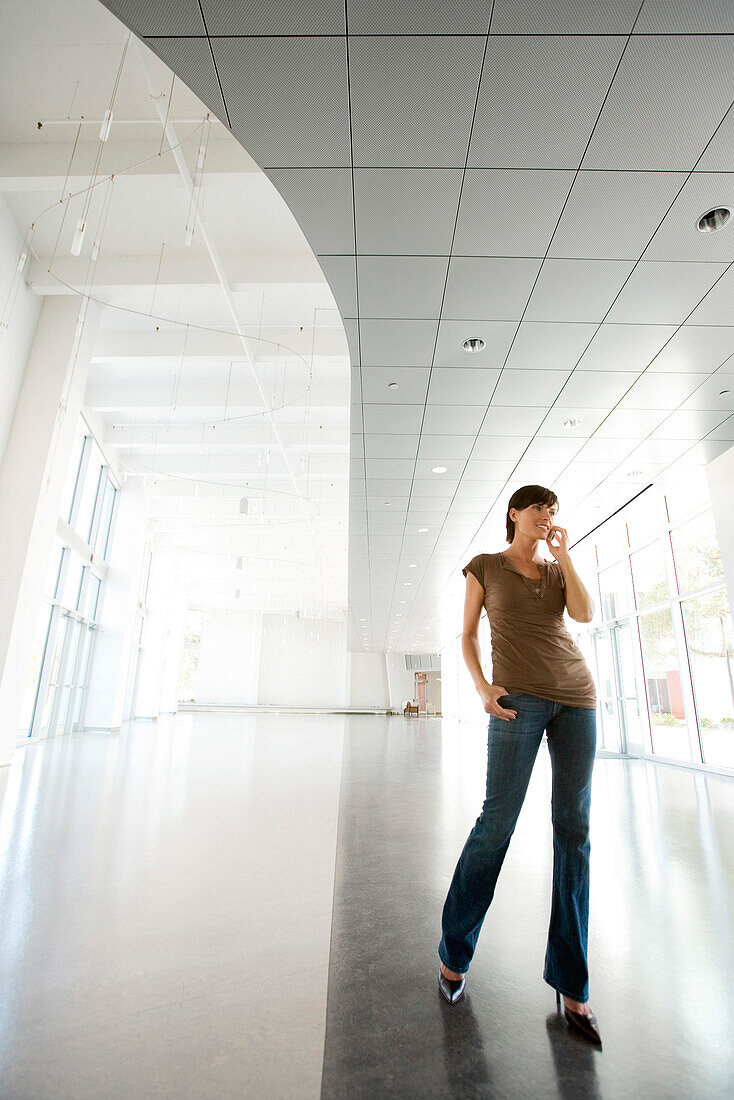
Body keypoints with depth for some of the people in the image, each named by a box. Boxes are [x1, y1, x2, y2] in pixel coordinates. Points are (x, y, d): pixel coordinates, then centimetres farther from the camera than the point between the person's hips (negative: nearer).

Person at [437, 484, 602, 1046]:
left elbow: (586, 614, -2)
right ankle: (454, 952, 15)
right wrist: (482, 687, -8)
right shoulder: (485, 567, 8)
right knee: (497, 820, -6)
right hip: (519, 697, -4)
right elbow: (467, 635, 6)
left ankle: (571, 984, 16)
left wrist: (564, 554, 1)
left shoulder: (558, 570, 17)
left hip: (576, 695, 4)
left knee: (575, 829, 4)